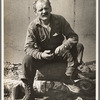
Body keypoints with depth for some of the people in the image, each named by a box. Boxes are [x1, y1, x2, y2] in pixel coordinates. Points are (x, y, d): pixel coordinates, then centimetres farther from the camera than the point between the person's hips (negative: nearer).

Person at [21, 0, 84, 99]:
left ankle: (69, 77, -14)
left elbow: (73, 37, -12)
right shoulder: (33, 26, -13)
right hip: (42, 54, 0)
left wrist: (63, 46, -34)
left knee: (78, 47, -23)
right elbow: (28, 47, -17)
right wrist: (41, 55, -37)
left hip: (59, 52, 1)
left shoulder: (60, 20, -12)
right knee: (27, 60, -28)